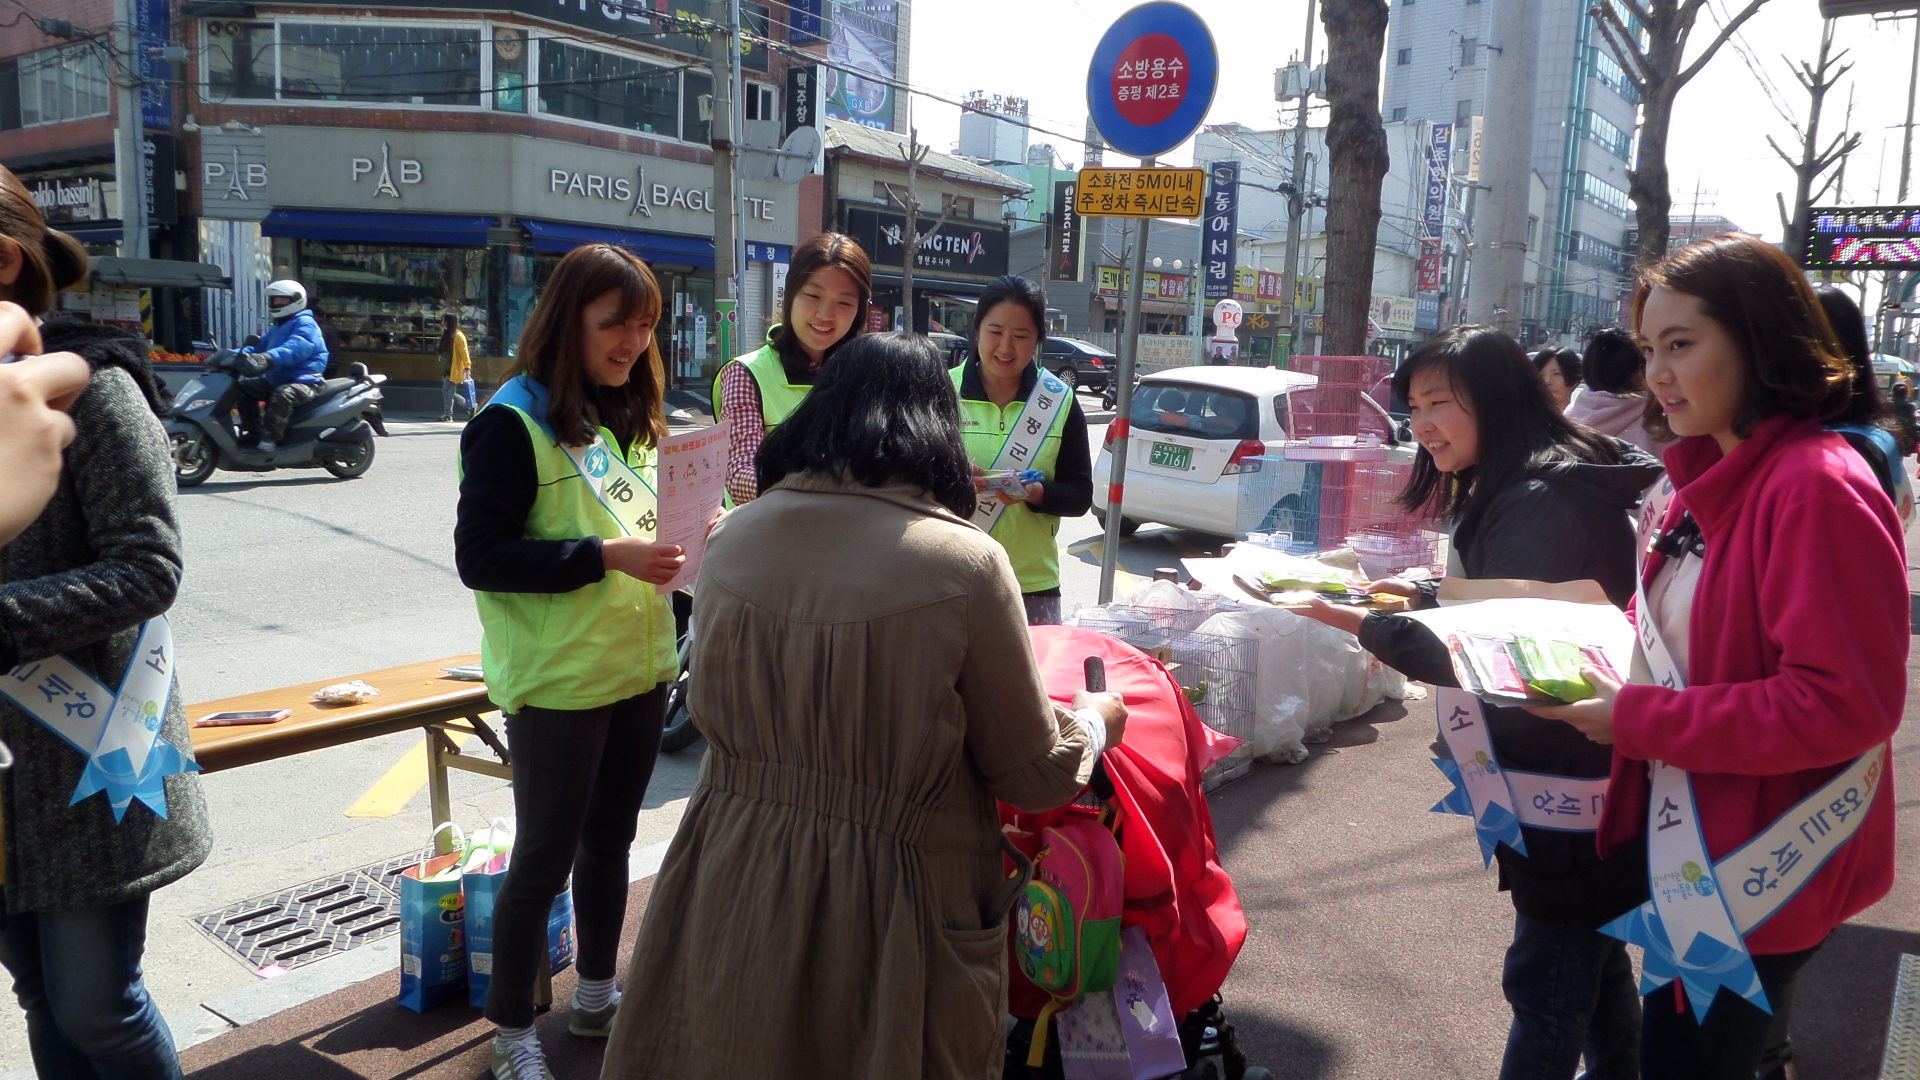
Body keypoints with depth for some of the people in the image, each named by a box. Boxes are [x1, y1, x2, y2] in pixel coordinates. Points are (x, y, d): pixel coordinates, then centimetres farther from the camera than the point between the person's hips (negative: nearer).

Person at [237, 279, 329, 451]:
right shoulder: (277, 327, 24)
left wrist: (269, 357, -44)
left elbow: (295, 348, -28)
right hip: (278, 379, 10)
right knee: (244, 387, 9)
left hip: (304, 380, -10)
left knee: (282, 395, -38)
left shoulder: (304, 323, -9)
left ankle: (272, 437, -30)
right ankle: (253, 430, 9)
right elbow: (260, 345, 18)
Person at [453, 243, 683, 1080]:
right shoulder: (512, 423, -13)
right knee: (544, 858, 6)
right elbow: (480, 556, -18)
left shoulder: (631, 418, 9)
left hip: (640, 670, 7)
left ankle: (596, 995, 37)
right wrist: (607, 557, -27)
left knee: (609, 841, 19)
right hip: (556, 685, -7)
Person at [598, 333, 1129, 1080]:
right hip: (890, 904, -3)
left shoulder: (734, 537, -4)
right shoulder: (965, 565, -18)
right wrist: (1095, 722, 14)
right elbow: (1034, 775, -7)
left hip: (732, 887, 4)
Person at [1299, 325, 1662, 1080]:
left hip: (1568, 781, -10)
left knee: (1548, 978, 0)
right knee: (1593, 953, 25)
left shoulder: (1539, 503, -23)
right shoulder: (1527, 487, 9)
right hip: (1595, 768, 10)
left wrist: (1363, 623, -24)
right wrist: (1427, 595, 5)